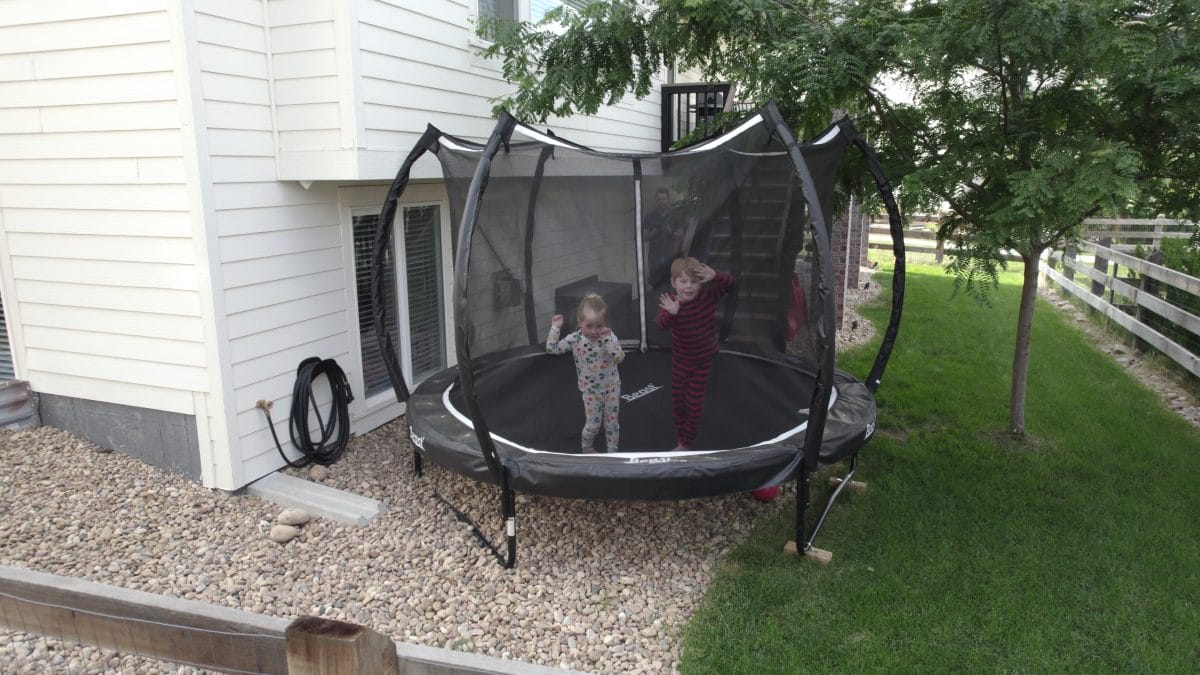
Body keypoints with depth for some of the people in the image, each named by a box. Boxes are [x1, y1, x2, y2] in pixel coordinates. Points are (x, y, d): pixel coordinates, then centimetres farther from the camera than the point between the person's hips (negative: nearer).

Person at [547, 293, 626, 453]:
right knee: (593, 424, 10)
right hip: (591, 390, 0)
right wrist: (555, 328, -20)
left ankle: (612, 450, 33)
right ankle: (586, 446, 40)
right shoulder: (575, 339, -15)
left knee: (612, 422, 13)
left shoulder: (609, 337, -17)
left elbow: (620, 358, -28)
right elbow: (552, 349, -14)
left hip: (611, 387, 0)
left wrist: (609, 339, -36)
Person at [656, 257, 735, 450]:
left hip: (703, 361, -1)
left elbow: (729, 284, -20)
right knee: (677, 400, 16)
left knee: (695, 402, 7)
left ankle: (686, 443, 24)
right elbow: (662, 324, -37)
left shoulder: (708, 296, -15)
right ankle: (681, 437, 38)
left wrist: (715, 275, -40)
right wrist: (671, 313, -58)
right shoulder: (670, 302, -20)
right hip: (680, 361, 1)